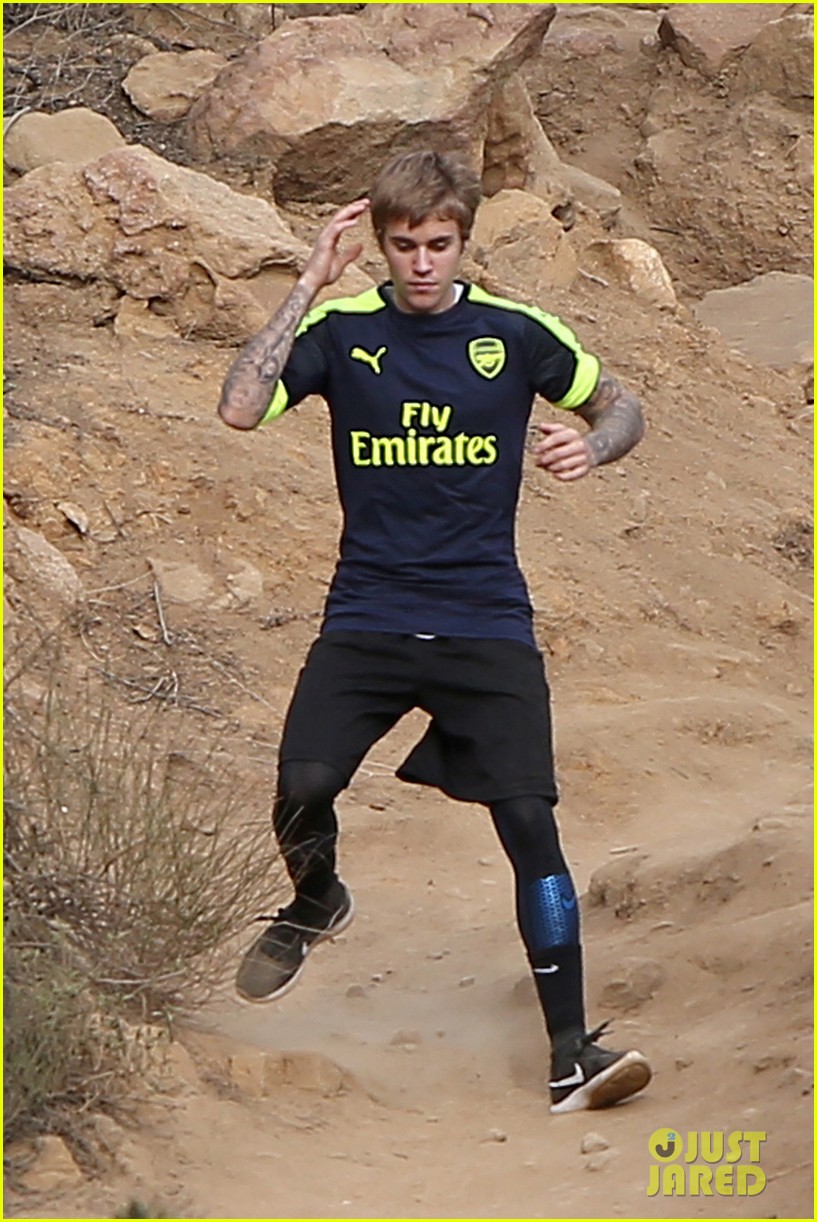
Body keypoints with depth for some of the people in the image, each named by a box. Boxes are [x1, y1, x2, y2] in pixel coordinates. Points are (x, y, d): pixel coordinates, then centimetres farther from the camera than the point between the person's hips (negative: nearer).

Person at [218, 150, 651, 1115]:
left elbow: (622, 407, 13)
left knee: (528, 820, -11)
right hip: (367, 618, 1)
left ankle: (571, 1047, -2)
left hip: (487, 623, 0)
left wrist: (591, 447, -11)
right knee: (301, 791, -17)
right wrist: (308, 286, -16)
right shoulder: (341, 331, -1)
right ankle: (317, 904, 20)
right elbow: (241, 409, -16)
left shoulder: (516, 334, -1)